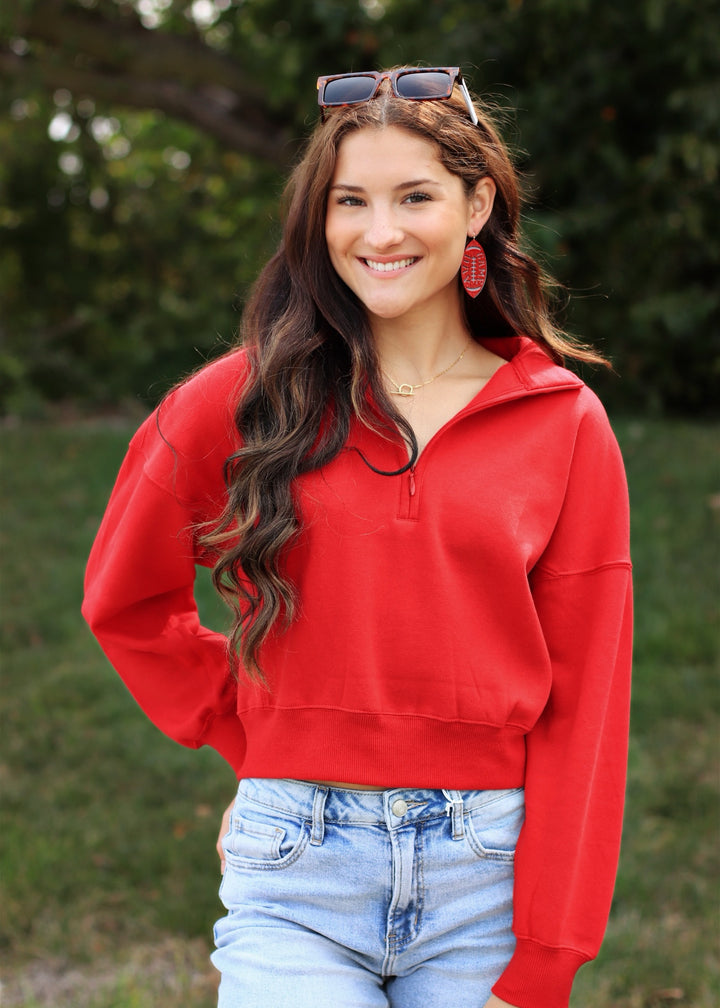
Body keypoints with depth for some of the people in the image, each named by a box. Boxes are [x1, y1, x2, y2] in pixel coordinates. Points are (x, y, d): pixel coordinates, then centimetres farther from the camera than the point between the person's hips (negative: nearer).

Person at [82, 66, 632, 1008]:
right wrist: (255, 745, 7)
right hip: (299, 873, 0)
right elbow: (126, 600, 14)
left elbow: (583, 702, 0)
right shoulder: (241, 400, 1)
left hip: (488, 872, 1)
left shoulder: (565, 423, 1)